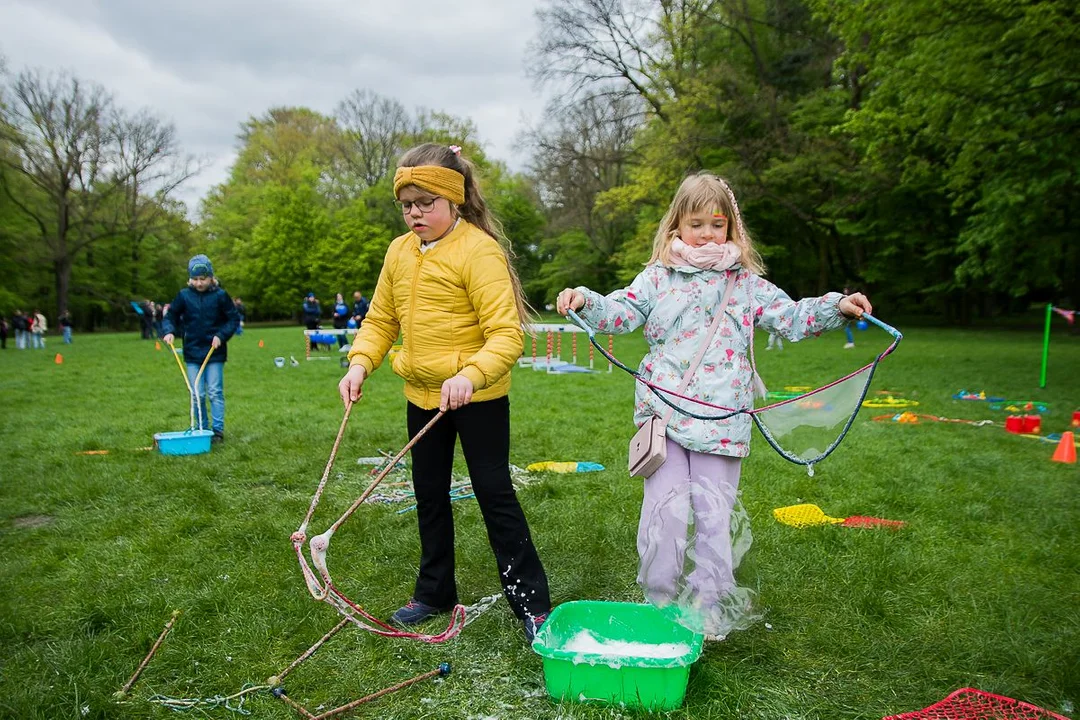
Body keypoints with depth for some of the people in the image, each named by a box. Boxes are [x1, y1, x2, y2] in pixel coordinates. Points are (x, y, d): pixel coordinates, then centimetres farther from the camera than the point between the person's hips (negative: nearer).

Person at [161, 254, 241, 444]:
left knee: (215, 393, 0)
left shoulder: (220, 295, -5)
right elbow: (170, 316, 7)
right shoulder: (184, 296, -1)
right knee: (197, 394, 6)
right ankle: (201, 429, 17)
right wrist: (169, 331, -11)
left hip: (215, 352, -2)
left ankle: (218, 430, 5)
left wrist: (221, 336, -12)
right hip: (192, 352, 2)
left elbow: (234, 319, 0)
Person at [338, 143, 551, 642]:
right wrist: (360, 364, -7)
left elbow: (506, 334, -24)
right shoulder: (399, 252, 4)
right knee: (429, 495, 17)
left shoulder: (479, 250, -18)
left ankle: (531, 603, 12)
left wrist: (470, 375, -40)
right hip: (422, 394, 7)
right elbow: (380, 320, 11)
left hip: (476, 396, -7)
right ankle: (434, 593, 35)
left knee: (494, 494, -1)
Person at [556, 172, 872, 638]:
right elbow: (621, 312, -2)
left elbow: (790, 317, 9)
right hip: (664, 413, 0)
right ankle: (659, 603, 20)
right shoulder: (658, 276, 7)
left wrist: (837, 307, -5)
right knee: (663, 508, 2)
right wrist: (585, 300, -21)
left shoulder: (745, 282, 9)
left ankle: (711, 608, 23)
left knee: (715, 513, 6)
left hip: (722, 420, 1)